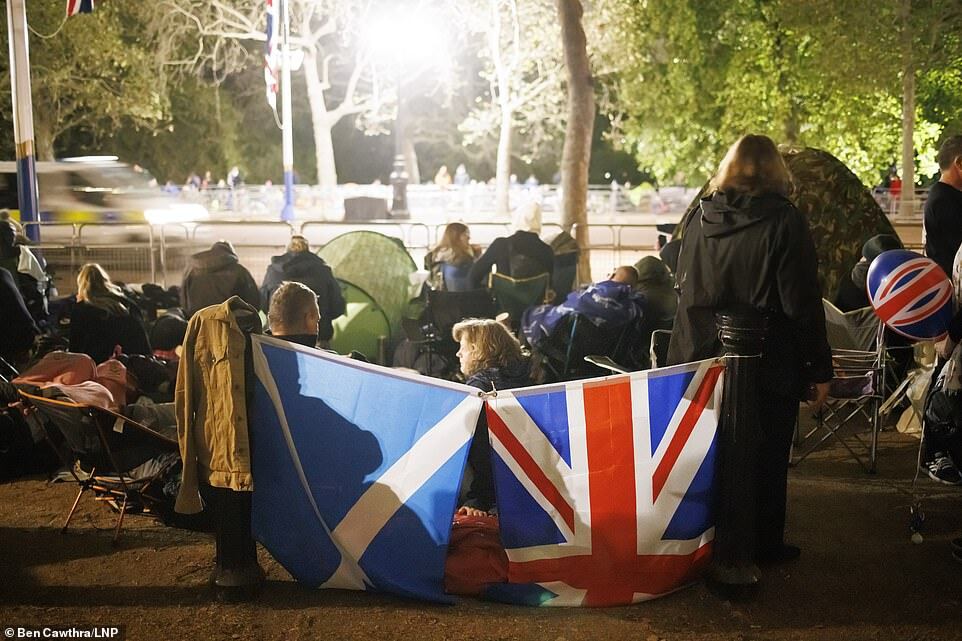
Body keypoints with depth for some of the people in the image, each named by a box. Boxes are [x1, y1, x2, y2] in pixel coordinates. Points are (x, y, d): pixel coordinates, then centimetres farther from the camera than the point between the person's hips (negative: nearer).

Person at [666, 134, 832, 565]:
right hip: (770, 365, -5)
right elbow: (803, 303, -16)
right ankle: (763, 544, 19)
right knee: (766, 457, 9)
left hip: (703, 359, 5)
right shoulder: (783, 222, -14)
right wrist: (819, 368, -8)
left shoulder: (700, 218, 2)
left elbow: (684, 288, 11)